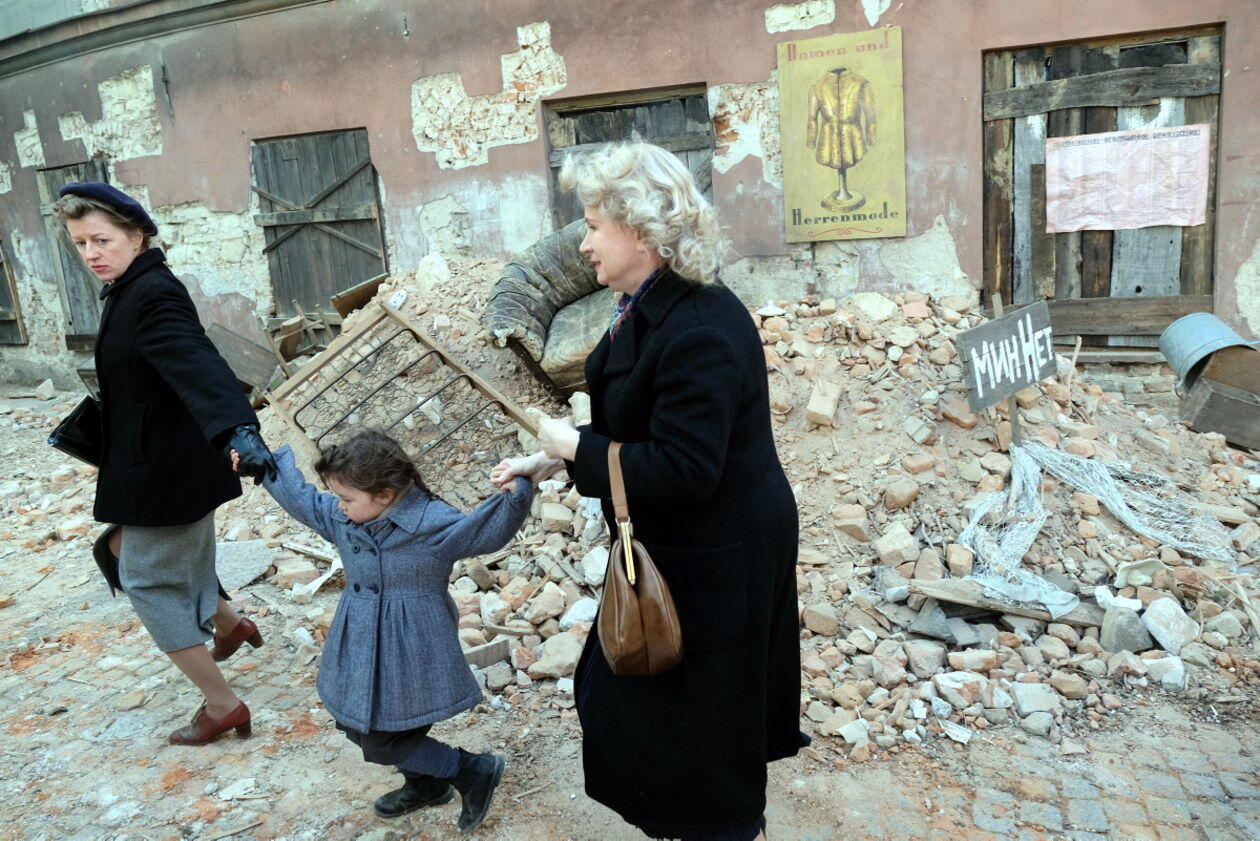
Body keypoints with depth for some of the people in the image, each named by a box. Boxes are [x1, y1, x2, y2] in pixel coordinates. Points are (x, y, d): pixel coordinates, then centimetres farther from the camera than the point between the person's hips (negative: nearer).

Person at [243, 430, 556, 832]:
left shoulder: (432, 523, -23)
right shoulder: (341, 518, -2)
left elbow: (489, 530, -29)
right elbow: (298, 497, 13)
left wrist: (519, 487, -45)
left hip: (408, 654, -8)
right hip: (361, 648, 8)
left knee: (382, 742, 0)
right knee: (357, 725, 22)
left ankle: (475, 771, 18)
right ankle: (425, 784, 47)